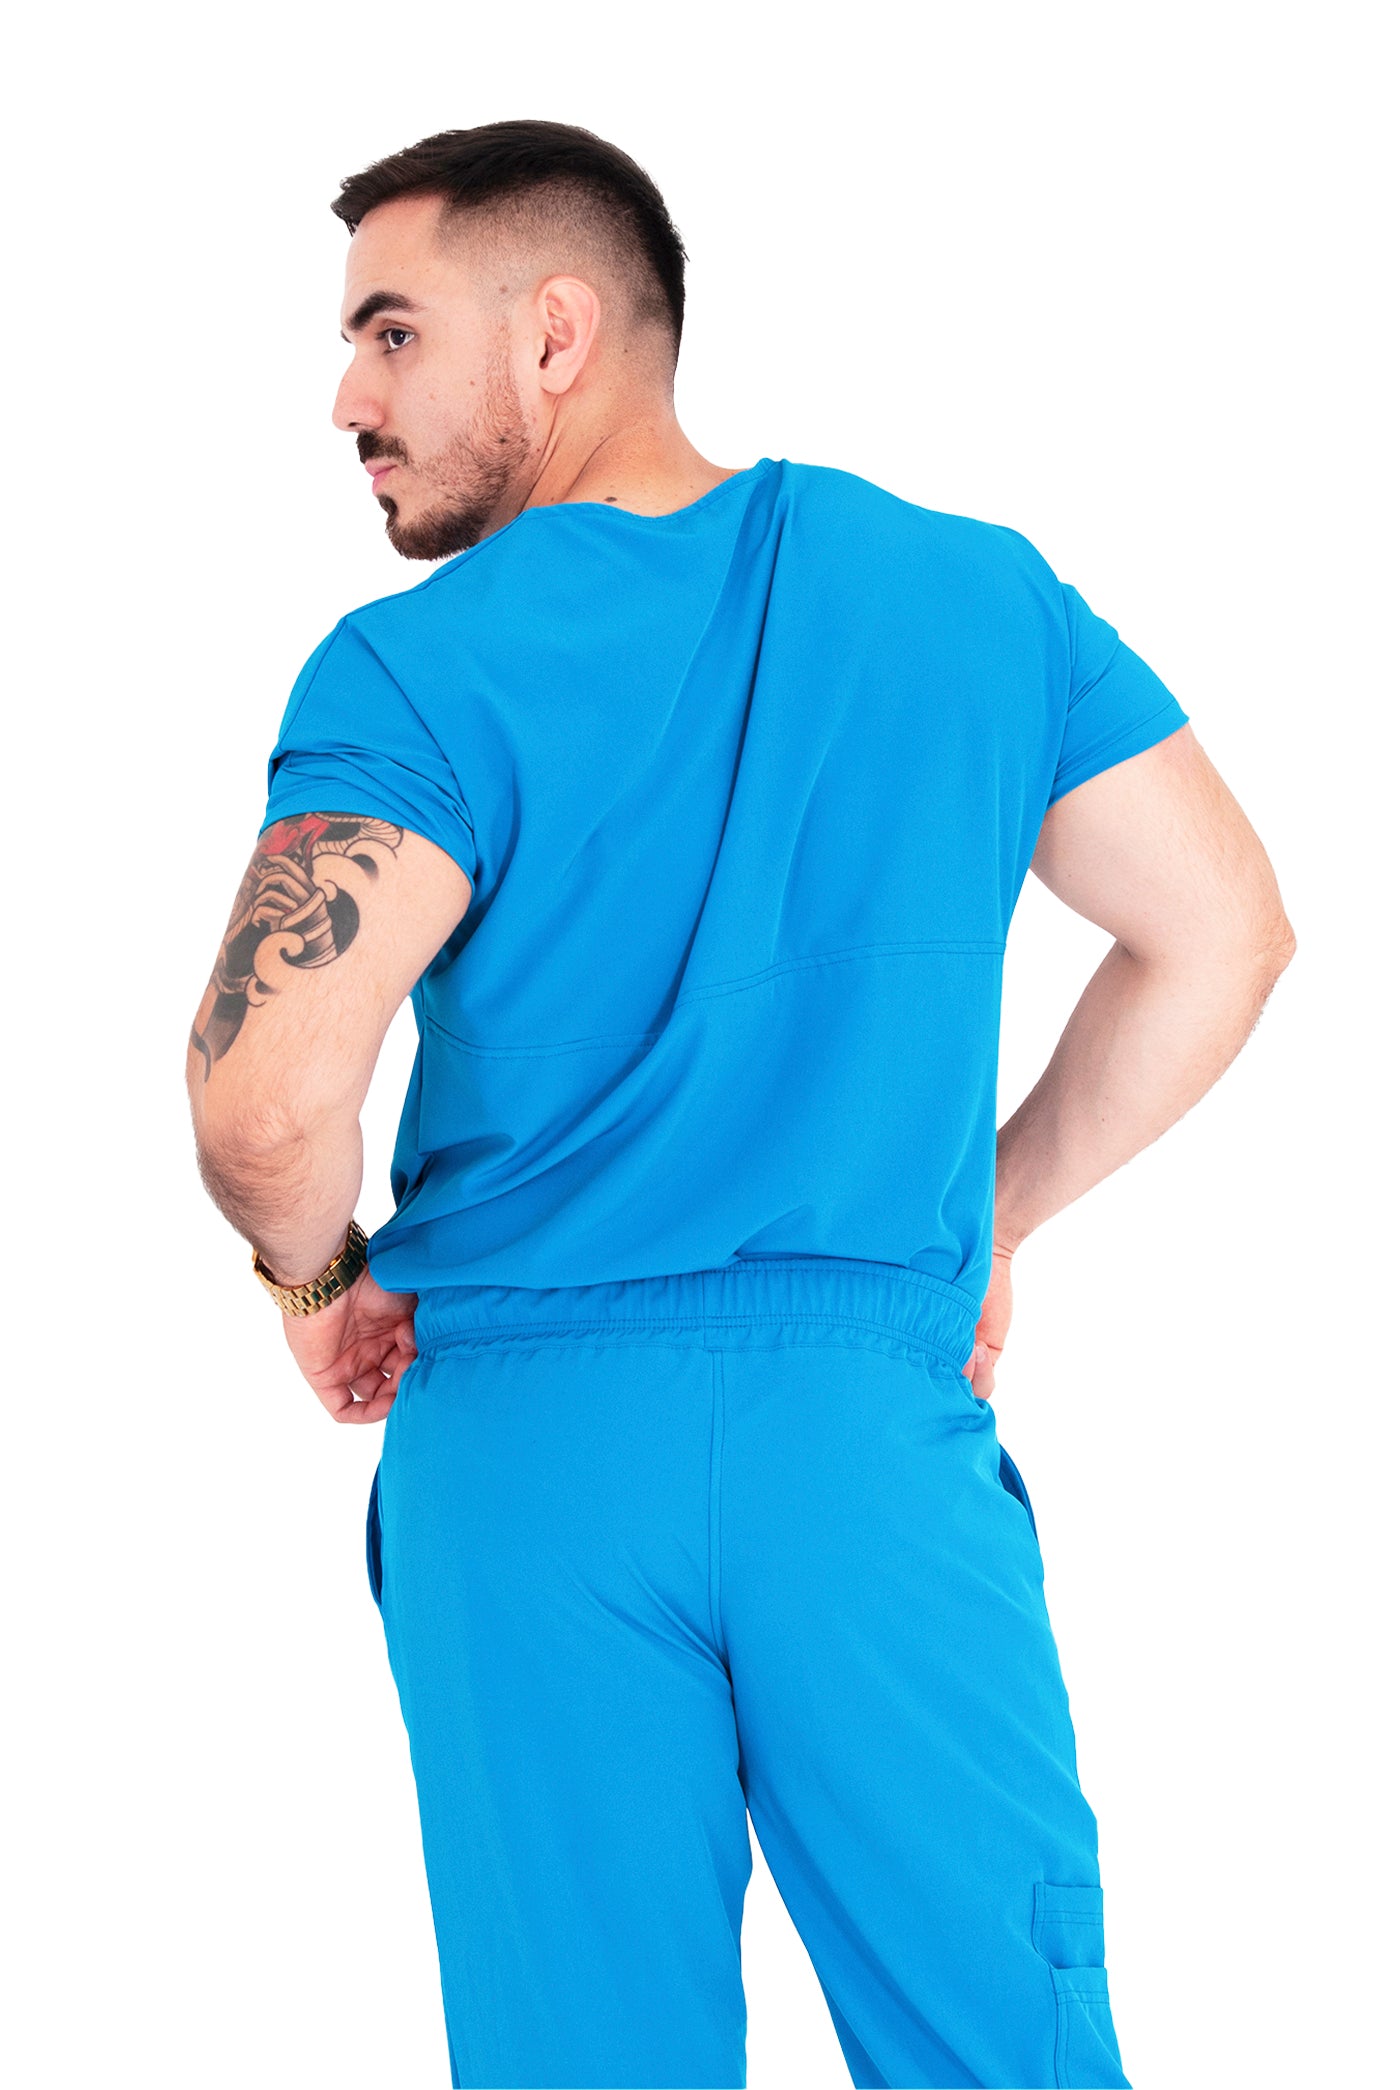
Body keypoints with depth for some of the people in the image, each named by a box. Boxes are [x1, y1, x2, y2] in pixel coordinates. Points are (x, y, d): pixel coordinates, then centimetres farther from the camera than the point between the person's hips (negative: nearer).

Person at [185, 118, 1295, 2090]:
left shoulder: (415, 675, -7)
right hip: (879, 1412, 2)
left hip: (529, 1434, -2)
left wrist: (320, 1273, 4)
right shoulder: (976, 590, 5)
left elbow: (268, 1108, -17)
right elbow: (1220, 934, 10)